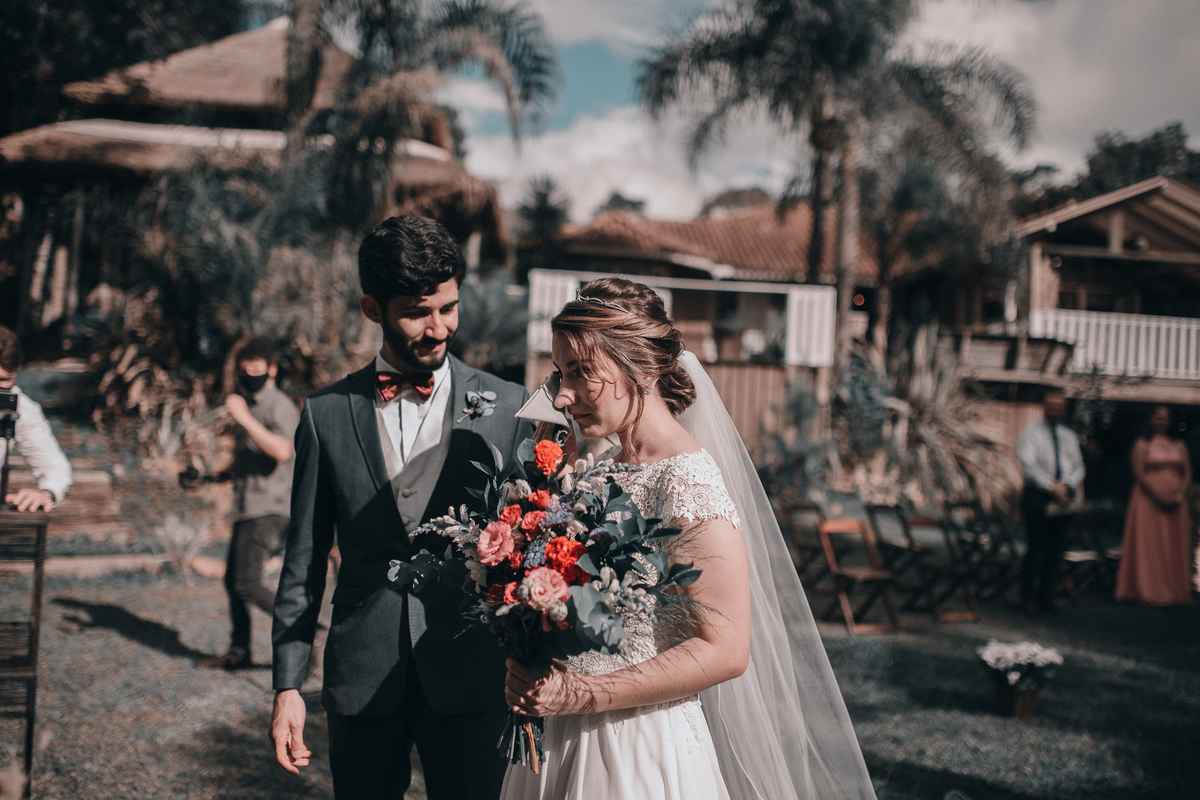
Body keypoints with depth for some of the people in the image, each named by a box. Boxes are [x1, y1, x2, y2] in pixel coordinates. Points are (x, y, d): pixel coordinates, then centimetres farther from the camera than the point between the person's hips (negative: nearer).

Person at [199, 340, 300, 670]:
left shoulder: (279, 405, -10)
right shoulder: (251, 405, 20)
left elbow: (281, 451, -29)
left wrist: (244, 418, -28)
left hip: (267, 509, -10)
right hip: (246, 508, 10)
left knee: (248, 584, -16)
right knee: (233, 580, 13)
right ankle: (238, 652, 23)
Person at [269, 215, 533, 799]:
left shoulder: (509, 409, -1)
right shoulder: (327, 413, 2)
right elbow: (304, 561, 6)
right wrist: (288, 685, 3)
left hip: (470, 683, -1)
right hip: (361, 679, 1)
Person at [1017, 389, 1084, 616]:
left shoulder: (1069, 436, 18)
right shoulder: (1031, 432, 3)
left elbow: (1078, 466, 10)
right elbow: (1028, 464, -8)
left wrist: (1067, 486, -11)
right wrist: (1052, 486, -16)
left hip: (1063, 498, 4)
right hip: (1037, 495, -4)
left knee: (1056, 550, 4)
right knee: (1036, 548, -7)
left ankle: (1046, 597, 11)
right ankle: (1029, 599, 1)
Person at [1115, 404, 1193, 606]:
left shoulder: (1179, 446, 14)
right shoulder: (1142, 445, 3)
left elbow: (1187, 474, 8)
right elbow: (1139, 474, -7)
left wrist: (1180, 494, -11)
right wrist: (1157, 497, -17)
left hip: (1175, 503, 4)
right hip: (1149, 501, -4)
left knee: (1176, 548, 3)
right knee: (1150, 546, -5)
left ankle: (1176, 592, 8)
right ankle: (1150, 591, -3)